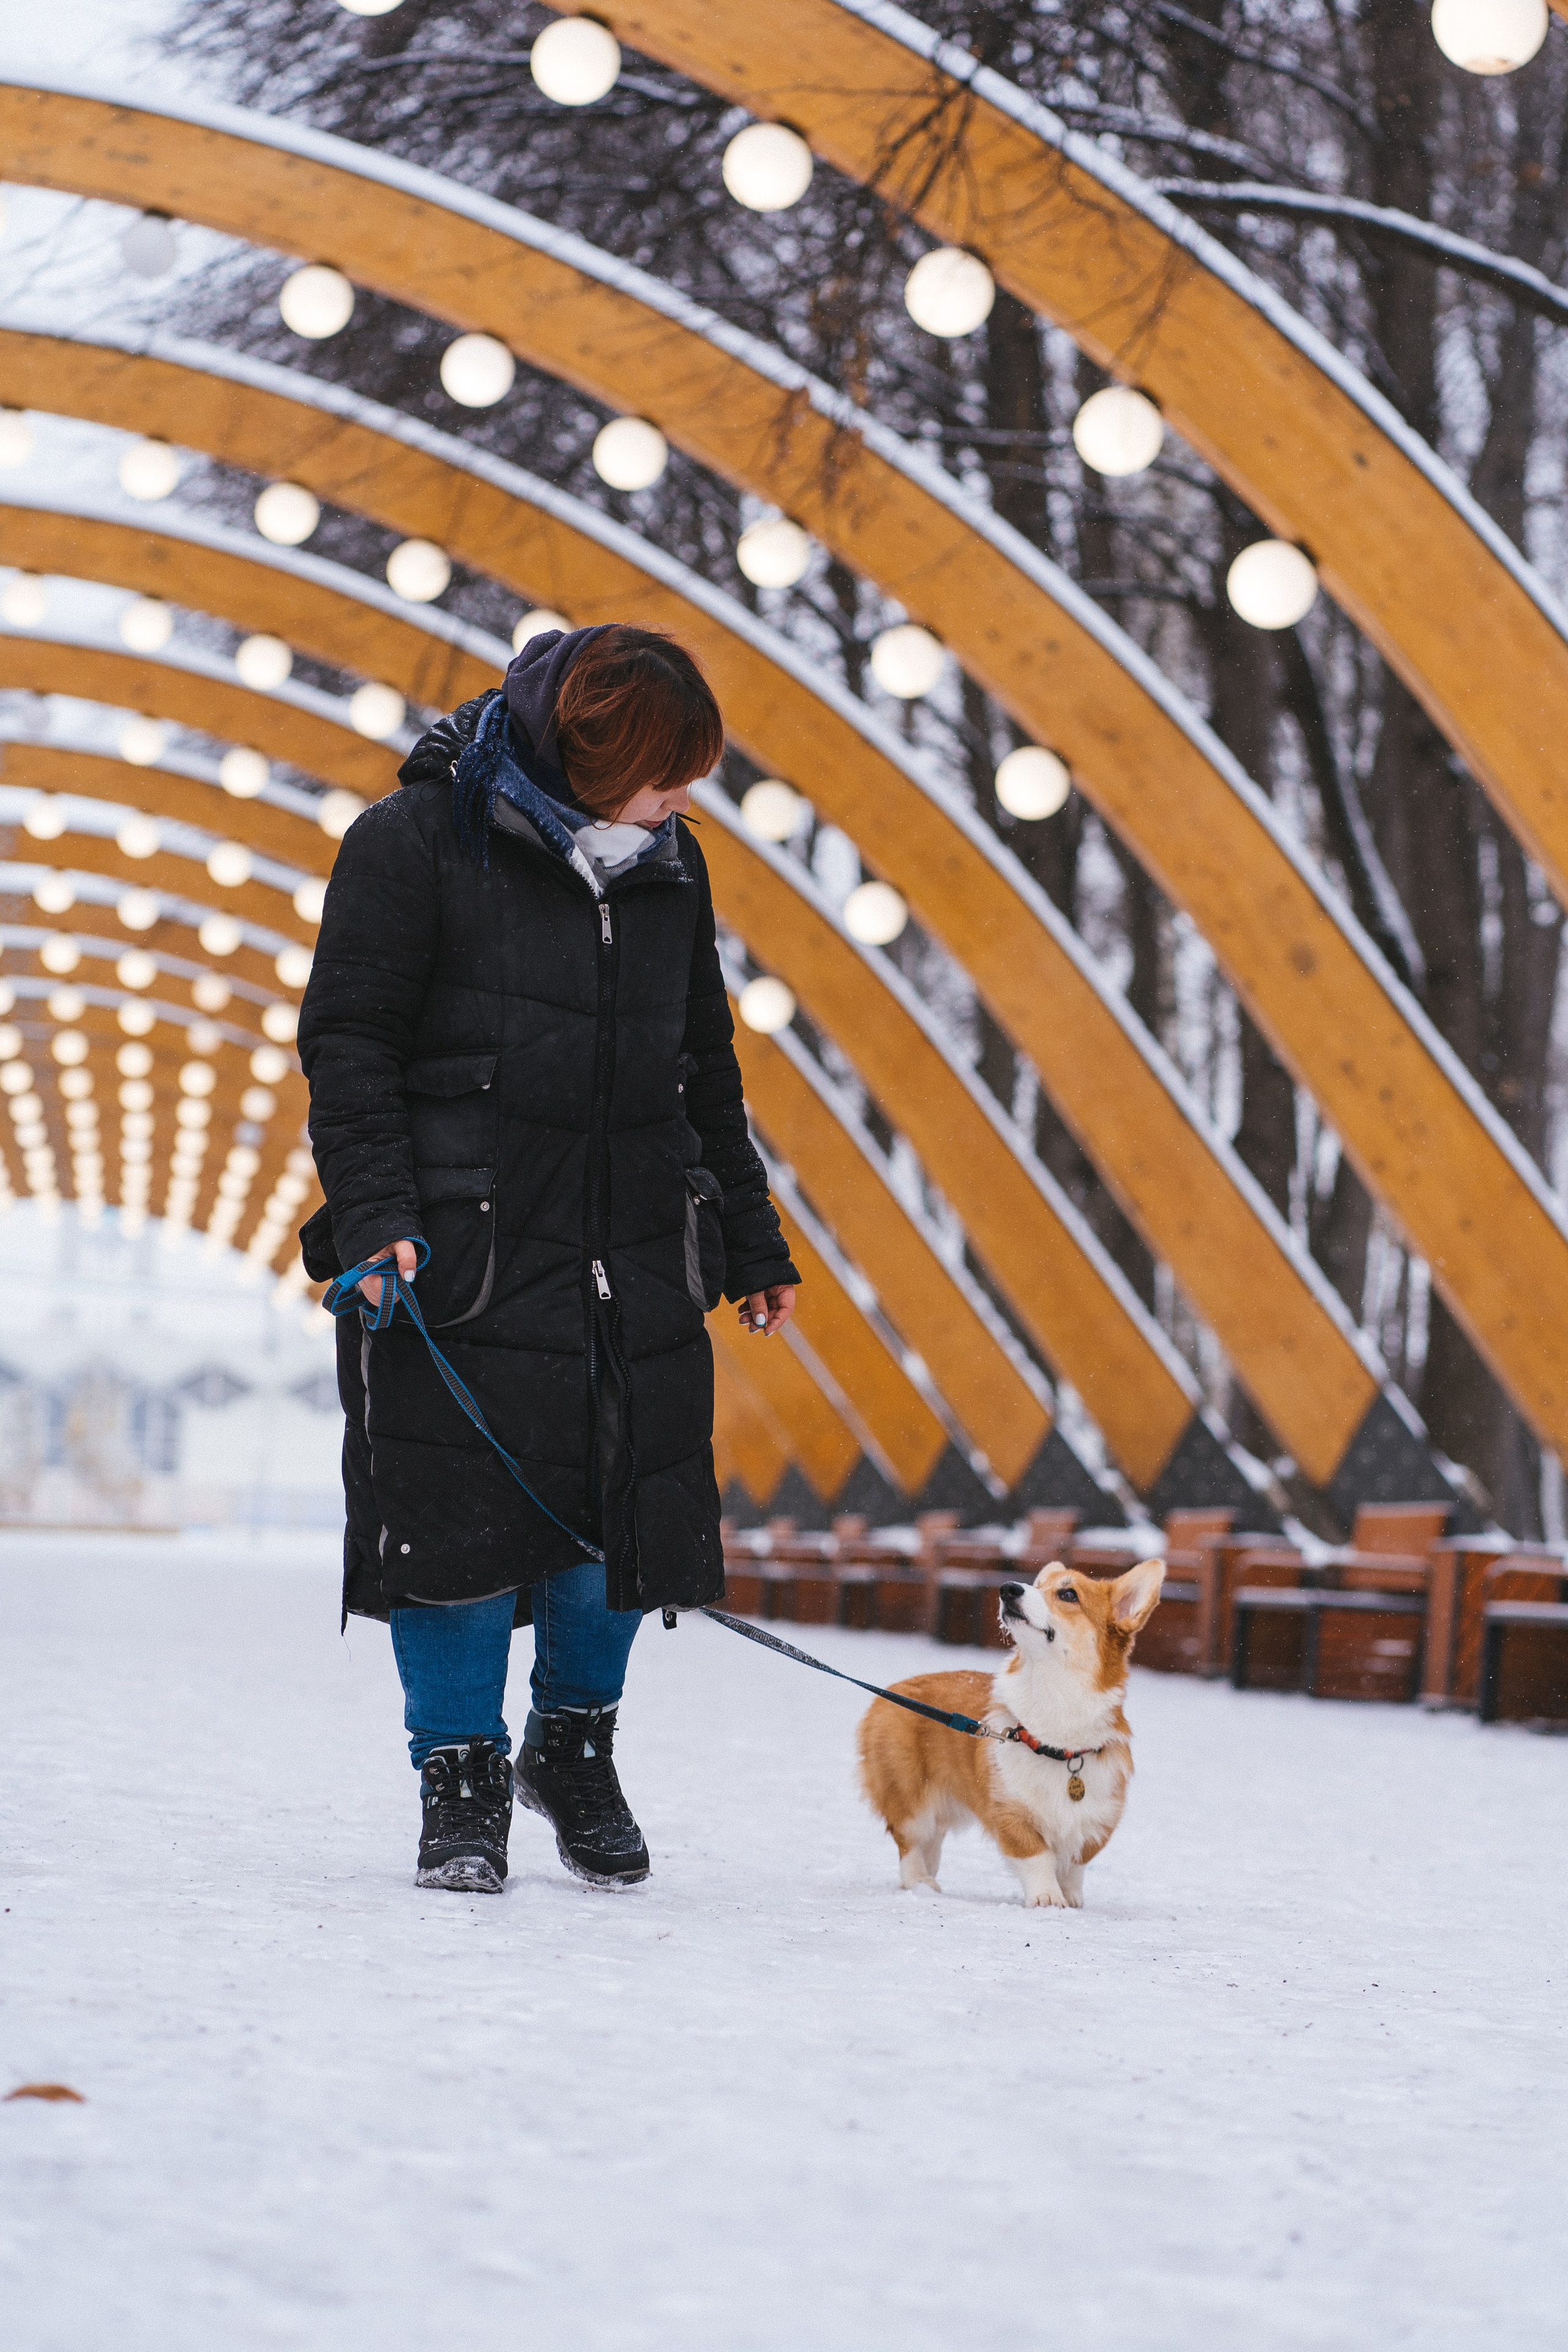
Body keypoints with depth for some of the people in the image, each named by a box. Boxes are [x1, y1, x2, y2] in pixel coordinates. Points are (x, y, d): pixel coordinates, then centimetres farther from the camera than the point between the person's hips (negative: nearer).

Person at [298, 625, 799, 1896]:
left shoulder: (669, 864, 11)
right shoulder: (417, 842, -6)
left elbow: (705, 1068, 21)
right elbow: (349, 1042, -6)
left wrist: (750, 1239, 21)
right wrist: (377, 1215, -17)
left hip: (637, 1261, 5)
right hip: (460, 1255, -5)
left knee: (626, 1509, 4)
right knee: (459, 1514, -5)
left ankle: (575, 1745, 27)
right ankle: (462, 1782, 10)